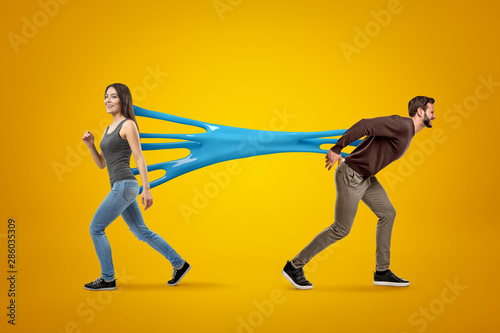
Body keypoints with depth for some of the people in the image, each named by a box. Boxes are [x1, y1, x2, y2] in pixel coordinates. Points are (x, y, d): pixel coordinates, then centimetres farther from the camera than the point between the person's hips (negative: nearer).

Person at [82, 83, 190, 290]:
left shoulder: (128, 125, -6)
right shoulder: (108, 130, 19)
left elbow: (140, 159, -11)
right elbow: (101, 164, 19)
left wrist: (146, 190, -16)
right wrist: (90, 144, 3)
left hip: (124, 186, -9)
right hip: (120, 187, 9)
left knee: (95, 228, -4)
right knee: (141, 232, 14)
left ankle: (108, 279, 6)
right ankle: (179, 264, 23)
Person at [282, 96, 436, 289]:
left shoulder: (407, 131, 14)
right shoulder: (401, 125, -17)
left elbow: (372, 135, 21)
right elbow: (365, 125, -26)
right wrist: (337, 149, -26)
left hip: (366, 177, 10)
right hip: (351, 175, -10)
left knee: (387, 214, 8)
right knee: (341, 229, -4)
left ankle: (382, 272, 15)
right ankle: (294, 266, 6)